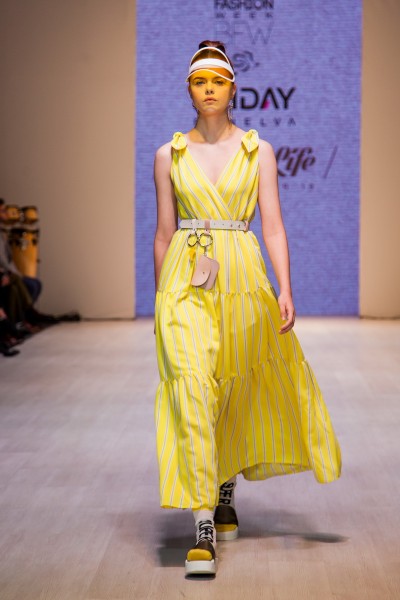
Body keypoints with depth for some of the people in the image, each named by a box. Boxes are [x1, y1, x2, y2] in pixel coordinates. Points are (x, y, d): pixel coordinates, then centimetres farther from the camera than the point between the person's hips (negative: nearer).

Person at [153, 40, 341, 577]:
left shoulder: (259, 151, 6)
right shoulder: (169, 155, 8)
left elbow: (273, 225, 1)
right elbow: (164, 233, 11)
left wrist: (285, 290, -10)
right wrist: (160, 299, 12)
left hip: (242, 278, 1)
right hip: (186, 280, -1)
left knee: (235, 392, 11)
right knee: (192, 388, -16)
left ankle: (226, 493, 36)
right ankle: (204, 528, -17)